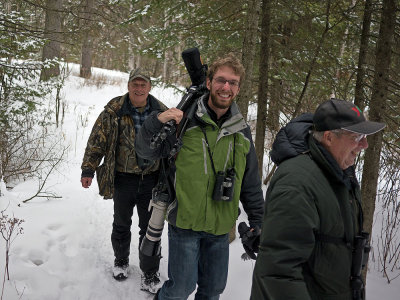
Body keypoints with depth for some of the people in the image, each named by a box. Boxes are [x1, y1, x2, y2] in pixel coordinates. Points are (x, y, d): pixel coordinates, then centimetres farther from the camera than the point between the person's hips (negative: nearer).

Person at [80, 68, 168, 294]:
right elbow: (97, 140, -3)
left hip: (152, 179, 1)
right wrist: (88, 169, -4)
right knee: (122, 224, 17)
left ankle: (150, 275, 17)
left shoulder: (161, 112, 0)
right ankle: (121, 261, 40)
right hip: (123, 179, -1)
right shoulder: (114, 110, -7)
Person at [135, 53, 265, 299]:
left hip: (221, 226, 4)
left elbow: (251, 183, 12)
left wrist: (258, 221, 12)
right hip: (185, 221, -4)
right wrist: (157, 122, -23)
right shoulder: (184, 119, -7)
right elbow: (148, 152, -5)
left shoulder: (241, 130, 6)